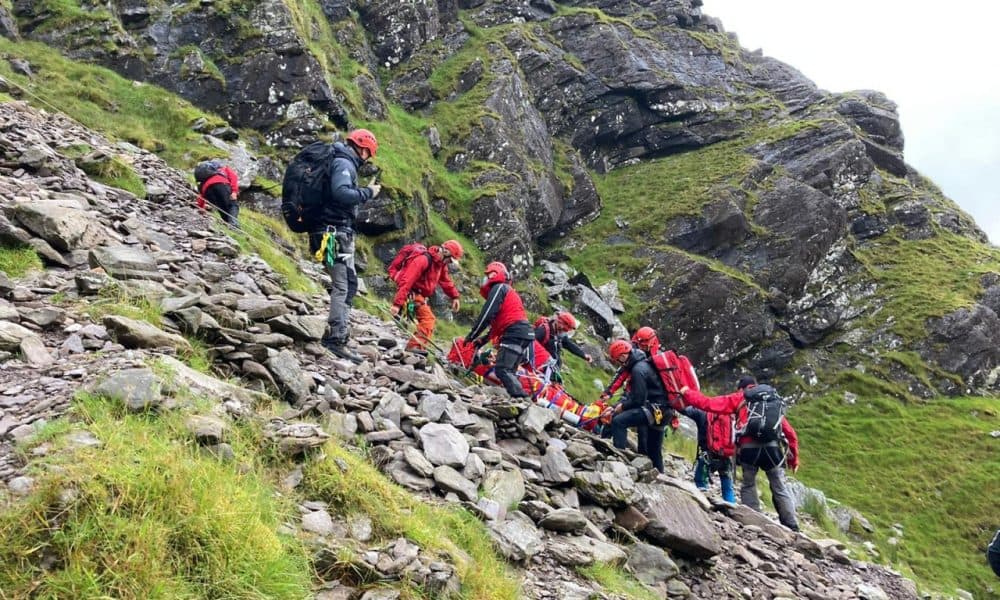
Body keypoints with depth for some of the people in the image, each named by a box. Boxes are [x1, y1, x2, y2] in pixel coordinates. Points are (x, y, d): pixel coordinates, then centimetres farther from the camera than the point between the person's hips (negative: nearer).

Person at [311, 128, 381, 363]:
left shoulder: (342, 162, 21)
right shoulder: (344, 163, -10)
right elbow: (341, 193, -26)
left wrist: (365, 192, 13)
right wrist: (368, 192, -14)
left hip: (334, 232, 10)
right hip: (336, 233, -10)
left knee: (349, 283, 15)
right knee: (342, 286, -12)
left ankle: (335, 333, 18)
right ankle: (337, 339, -14)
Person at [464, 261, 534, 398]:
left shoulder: (499, 288, 1)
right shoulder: (508, 291, 31)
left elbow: (486, 315, -8)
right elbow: (496, 322, 32)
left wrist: (471, 336, -2)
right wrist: (482, 341, 30)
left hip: (515, 333, -10)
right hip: (522, 332, 10)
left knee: (502, 369, -15)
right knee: (509, 370, 12)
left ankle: (520, 397, -26)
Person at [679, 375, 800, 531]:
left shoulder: (739, 399, 17)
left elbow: (709, 404, 10)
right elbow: (789, 432, 27)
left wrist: (686, 393, 20)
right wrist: (794, 457, 33)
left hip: (749, 448, -2)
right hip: (772, 447, 2)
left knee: (748, 487, 13)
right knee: (780, 489, 11)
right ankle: (792, 528, 5)